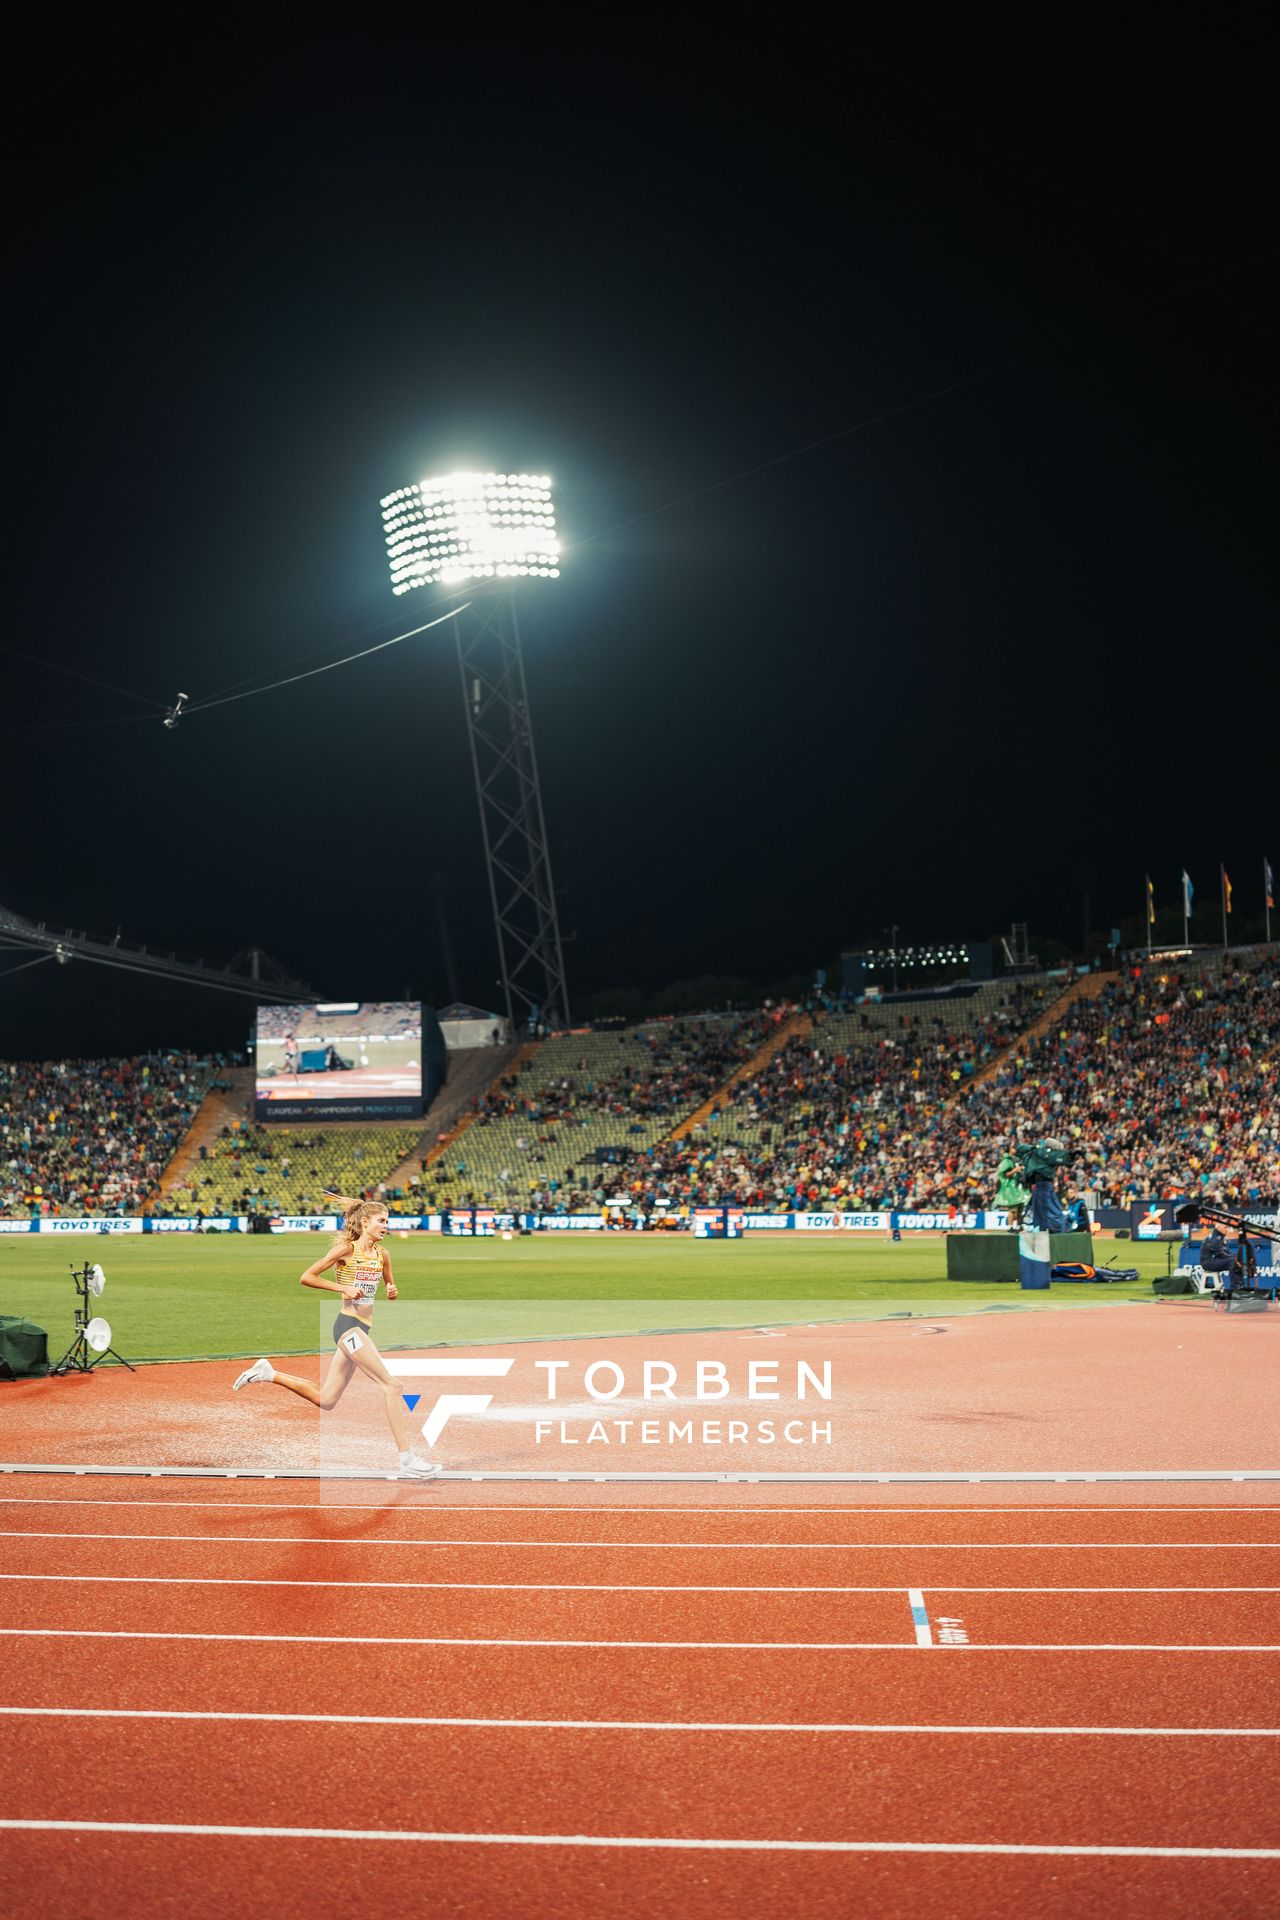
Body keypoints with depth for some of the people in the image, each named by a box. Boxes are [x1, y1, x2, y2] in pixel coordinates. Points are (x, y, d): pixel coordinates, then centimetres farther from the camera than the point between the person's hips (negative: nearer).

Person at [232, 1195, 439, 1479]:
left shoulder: (382, 1253, 10)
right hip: (349, 1325, -8)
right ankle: (407, 1460, -12)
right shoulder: (346, 1249, -8)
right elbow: (307, 1277, -8)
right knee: (391, 1387, -13)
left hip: (363, 1329, 8)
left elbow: (391, 1291, 22)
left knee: (325, 1401, 13)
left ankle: (269, 1374, 24)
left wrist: (392, 1291, -2)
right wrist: (344, 1288, -16)